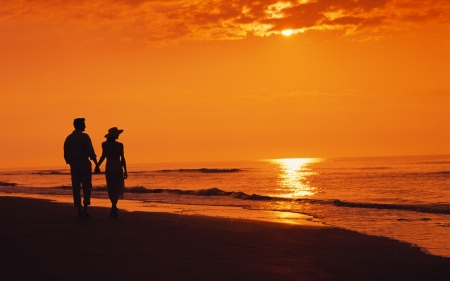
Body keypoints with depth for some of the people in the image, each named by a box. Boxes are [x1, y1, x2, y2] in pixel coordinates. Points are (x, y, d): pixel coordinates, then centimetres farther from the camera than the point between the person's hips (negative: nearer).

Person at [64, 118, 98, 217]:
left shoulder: (68, 138, 10)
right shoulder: (84, 136, -7)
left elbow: (66, 154, 11)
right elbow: (90, 152, -12)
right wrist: (96, 164, -9)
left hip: (73, 164, 5)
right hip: (84, 163, -5)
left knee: (76, 187, 6)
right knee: (86, 186, 2)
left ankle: (79, 210, 4)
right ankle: (85, 207, -11)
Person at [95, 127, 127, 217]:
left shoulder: (105, 144, -3)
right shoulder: (120, 145, -4)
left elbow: (103, 156, -13)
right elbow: (122, 159, -4)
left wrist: (97, 166, -4)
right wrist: (125, 171, 3)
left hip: (109, 168, 1)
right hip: (118, 168, -1)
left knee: (111, 189, 12)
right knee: (117, 189, 8)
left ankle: (114, 207, 11)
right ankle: (113, 207, -6)